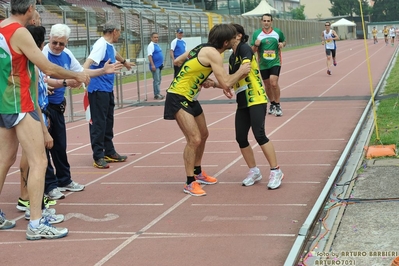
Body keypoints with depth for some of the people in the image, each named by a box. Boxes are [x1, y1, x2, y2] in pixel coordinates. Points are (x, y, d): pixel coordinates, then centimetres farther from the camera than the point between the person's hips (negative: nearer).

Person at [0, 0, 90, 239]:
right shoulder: (19, 32, -16)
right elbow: (48, 69, -15)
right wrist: (77, 76, 1)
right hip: (20, 105, -9)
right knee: (39, 161, -7)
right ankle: (36, 224, -9)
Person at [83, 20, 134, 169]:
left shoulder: (110, 46, 14)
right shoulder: (101, 45, -16)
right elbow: (88, 62, -30)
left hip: (108, 89, 10)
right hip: (98, 89, -10)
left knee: (108, 122, 15)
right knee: (98, 122, -7)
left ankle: (109, 152, 24)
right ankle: (98, 156, -4)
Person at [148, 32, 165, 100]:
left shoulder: (157, 45, 15)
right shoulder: (151, 45, -13)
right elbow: (150, 56, -20)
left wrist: (161, 63, 22)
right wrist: (152, 65, -26)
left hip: (159, 65, 9)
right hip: (155, 66, -9)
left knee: (159, 80, 13)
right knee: (156, 80, -9)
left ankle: (158, 94, 20)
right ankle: (156, 95, -7)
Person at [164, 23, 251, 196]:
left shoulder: (203, 48, 6)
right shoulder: (213, 54, -20)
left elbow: (178, 61, 14)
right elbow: (225, 83, -25)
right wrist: (241, 71, -8)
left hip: (189, 97, 10)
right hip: (178, 97, -10)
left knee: (203, 135, 21)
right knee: (194, 139, -14)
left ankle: (198, 173, 39)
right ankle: (190, 183, -3)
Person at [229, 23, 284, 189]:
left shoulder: (244, 48, -9)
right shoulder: (232, 57, 16)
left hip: (256, 99, -8)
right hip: (242, 102, 8)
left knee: (259, 134, -14)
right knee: (241, 138, 4)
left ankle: (276, 171, -6)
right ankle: (254, 171, 19)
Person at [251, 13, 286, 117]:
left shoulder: (278, 32, -1)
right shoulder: (256, 33, -2)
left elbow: (283, 42, 16)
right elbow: (253, 50, 2)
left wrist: (282, 44, -7)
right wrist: (256, 45, -19)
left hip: (275, 62, -2)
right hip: (263, 64, 2)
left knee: (274, 83, -17)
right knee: (267, 85, 12)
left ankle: (278, 105, -3)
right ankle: (272, 104, 33)